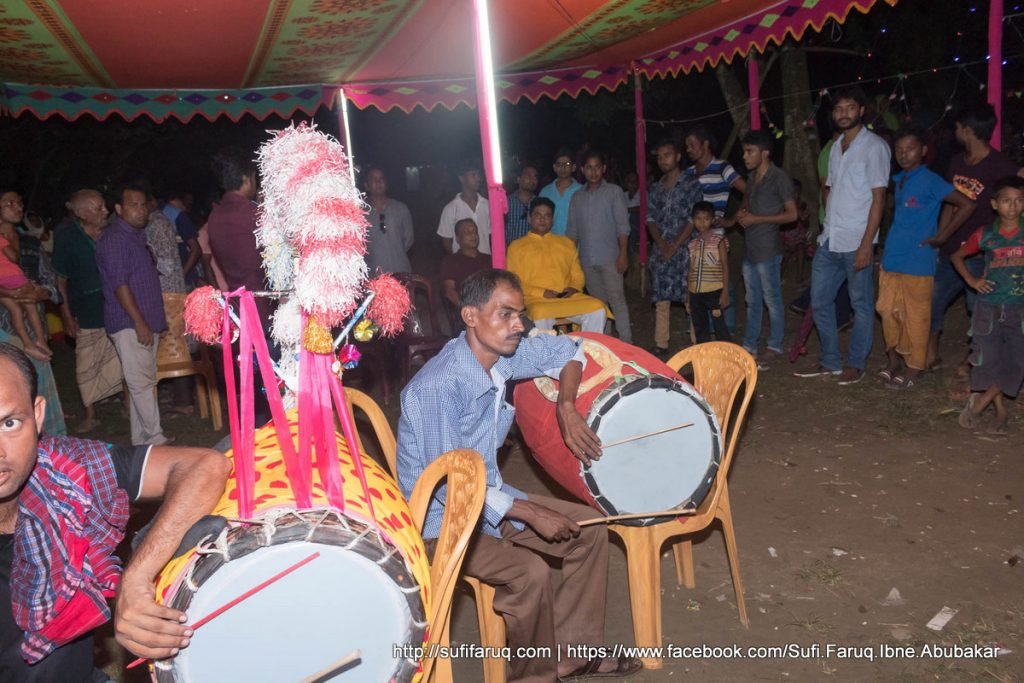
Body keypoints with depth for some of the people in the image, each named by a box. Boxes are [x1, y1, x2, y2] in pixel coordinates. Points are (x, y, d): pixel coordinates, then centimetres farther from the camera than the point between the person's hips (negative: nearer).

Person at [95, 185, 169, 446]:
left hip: (146, 322, 9)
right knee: (141, 383, -6)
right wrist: (139, 322, -19)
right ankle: (155, 440, -1)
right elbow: (119, 284, -16)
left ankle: (141, 439, 19)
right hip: (129, 324, -9)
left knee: (143, 383, 12)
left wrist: (154, 321, 18)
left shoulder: (137, 235, 17)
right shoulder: (114, 238, -10)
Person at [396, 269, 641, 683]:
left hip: (488, 496, 8)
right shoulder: (439, 386, -29)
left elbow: (566, 350, 11)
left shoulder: (501, 354, -6)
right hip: (439, 519, -8)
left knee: (590, 531, 2)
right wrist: (532, 514, -23)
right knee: (529, 573, -28)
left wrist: (567, 408, -6)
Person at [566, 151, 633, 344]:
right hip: (587, 260, 4)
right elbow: (572, 231, 14)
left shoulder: (614, 192, 2)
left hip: (610, 257, -4)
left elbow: (623, 225, -4)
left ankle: (626, 342, -9)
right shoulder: (577, 197, 13)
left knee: (616, 299, -9)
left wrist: (623, 254, -12)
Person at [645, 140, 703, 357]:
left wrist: (674, 247, -11)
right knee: (661, 300, 3)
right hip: (660, 252, 4)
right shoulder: (655, 189, 15)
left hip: (684, 251, -4)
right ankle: (660, 346, 9)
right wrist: (662, 245, -7)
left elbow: (693, 220, -6)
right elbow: (650, 219, 8)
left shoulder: (691, 184, 0)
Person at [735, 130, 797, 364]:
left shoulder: (779, 178, -10)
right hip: (751, 248, 8)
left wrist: (756, 219, -15)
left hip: (768, 249, -8)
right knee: (752, 301, 13)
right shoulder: (752, 178, 14)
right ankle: (749, 346, 21)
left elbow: (792, 214, -12)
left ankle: (775, 347, 10)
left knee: (772, 300, 0)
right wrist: (741, 214, 4)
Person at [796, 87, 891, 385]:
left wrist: (866, 243, -16)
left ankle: (855, 365, 16)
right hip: (829, 240, 7)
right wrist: (828, 228, 11)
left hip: (856, 242, -7)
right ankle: (830, 362, 22)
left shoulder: (874, 146, -6)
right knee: (820, 301, 10)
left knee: (861, 304, 5)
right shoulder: (836, 147, 15)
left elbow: (878, 197, -11)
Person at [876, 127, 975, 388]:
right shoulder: (898, 180, 11)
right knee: (888, 310, 11)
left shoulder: (930, 181, -10)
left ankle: (914, 366, 15)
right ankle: (894, 359, 25)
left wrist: (941, 236, -11)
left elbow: (967, 205, -14)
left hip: (917, 262, -7)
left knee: (915, 316, 3)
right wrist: (887, 246, 12)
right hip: (891, 258, 7)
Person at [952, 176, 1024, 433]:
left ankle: (979, 403, 9)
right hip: (988, 308, 0)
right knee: (987, 359, 0)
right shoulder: (985, 235, 0)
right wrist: (972, 280, 1)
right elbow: (957, 256, 14)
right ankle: (1000, 410, 17)